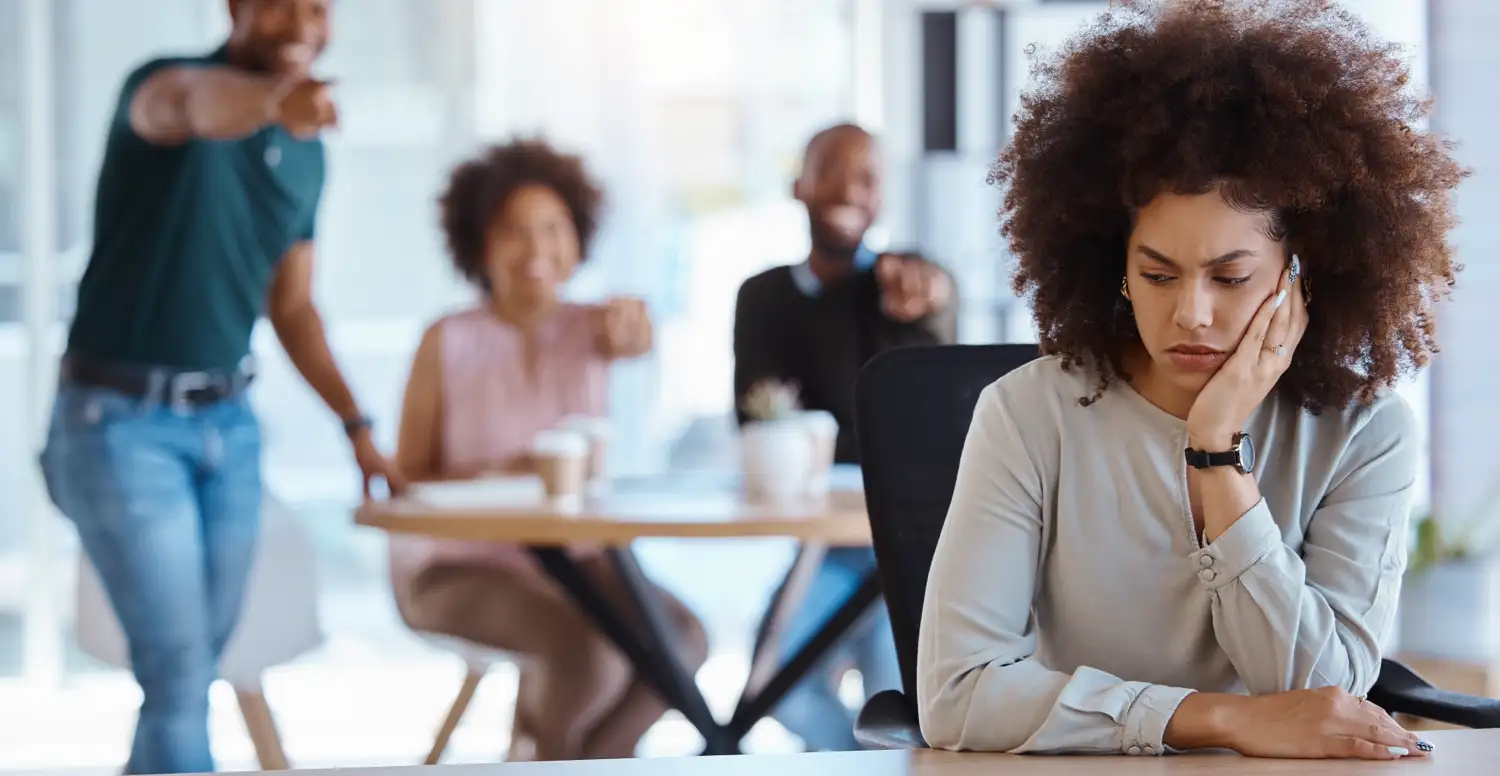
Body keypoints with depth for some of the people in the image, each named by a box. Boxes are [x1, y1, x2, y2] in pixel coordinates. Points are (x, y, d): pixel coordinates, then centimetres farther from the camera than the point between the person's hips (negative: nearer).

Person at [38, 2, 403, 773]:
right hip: (122, 422, -7)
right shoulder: (162, 85, -16)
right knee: (178, 669, -9)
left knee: (195, 671, 12)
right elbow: (188, 102, -43)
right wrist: (270, 97, -66)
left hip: (227, 421, 7)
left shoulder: (306, 150, 7)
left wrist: (356, 425, 11)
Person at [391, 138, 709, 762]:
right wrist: (494, 476, -23)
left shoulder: (589, 330, 2)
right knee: (587, 651, -31)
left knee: (682, 637, -22)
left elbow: (638, 339, -24)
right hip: (459, 567, -4)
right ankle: (556, 754, 0)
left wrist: (631, 323, -48)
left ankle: (592, 762, 0)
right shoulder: (447, 342, -7)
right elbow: (407, 480, -5)